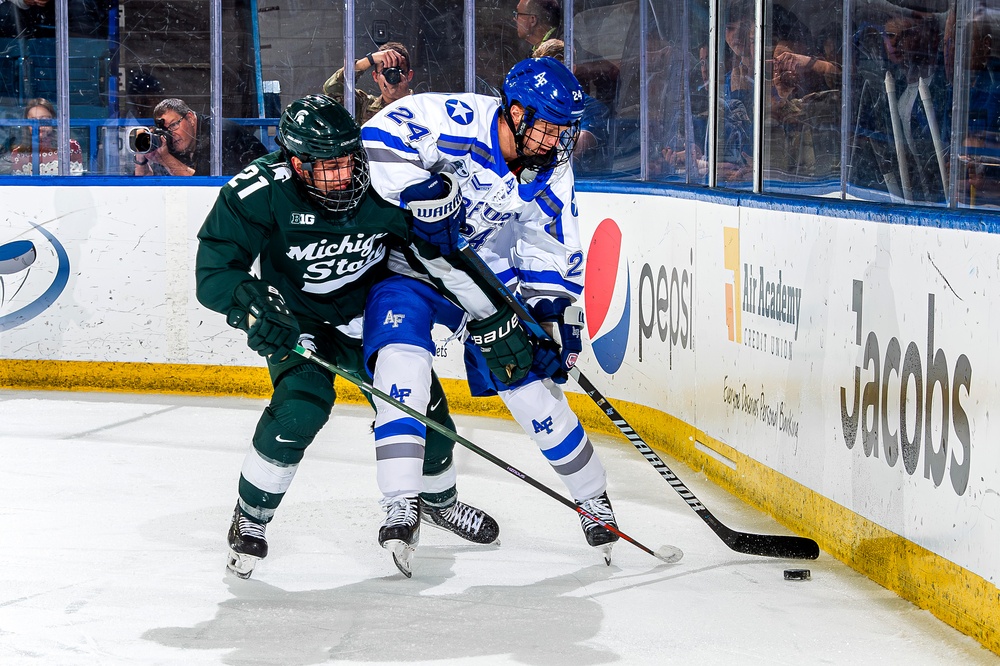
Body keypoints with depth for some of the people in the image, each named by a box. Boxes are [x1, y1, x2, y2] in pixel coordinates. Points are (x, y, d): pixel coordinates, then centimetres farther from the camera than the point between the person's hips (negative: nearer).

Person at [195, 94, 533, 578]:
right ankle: (249, 521, -3)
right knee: (300, 408, -26)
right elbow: (215, 270, -24)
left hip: (374, 315, 2)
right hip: (299, 321, -2)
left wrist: (495, 320, -10)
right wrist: (254, 309, -42)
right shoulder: (261, 192, -28)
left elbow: (447, 255, -12)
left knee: (424, 409, -1)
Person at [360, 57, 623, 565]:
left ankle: (593, 497, 19)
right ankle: (403, 502, -26)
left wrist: (557, 315, -7)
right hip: (409, 264, -4)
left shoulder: (551, 173, -7)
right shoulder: (456, 120, -26)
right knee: (402, 360, -28)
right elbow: (379, 139, -31)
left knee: (532, 382, 1)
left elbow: (554, 251, 1)